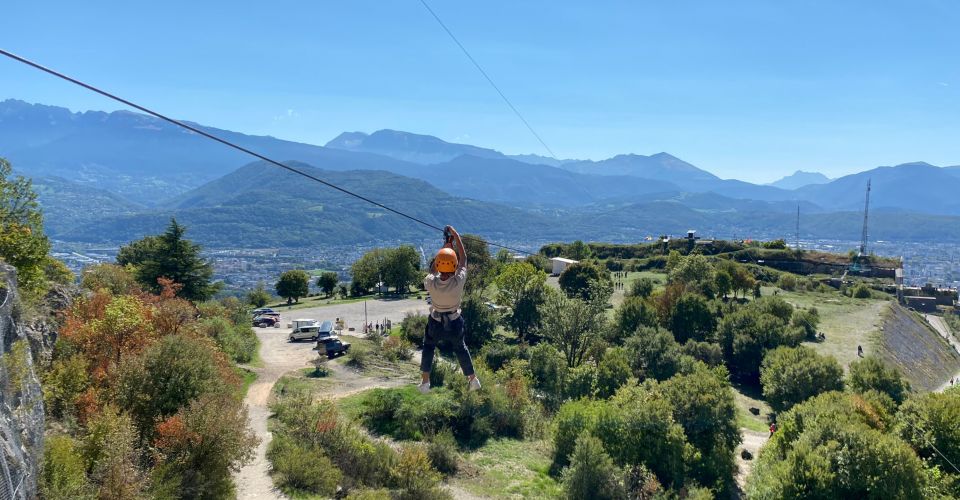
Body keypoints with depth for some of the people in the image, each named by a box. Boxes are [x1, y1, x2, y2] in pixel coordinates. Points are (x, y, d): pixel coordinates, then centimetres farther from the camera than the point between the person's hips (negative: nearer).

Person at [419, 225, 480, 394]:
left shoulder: (431, 283, -28)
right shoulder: (458, 282, -30)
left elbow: (433, 269, -4)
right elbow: (463, 259, -15)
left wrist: (445, 246, 0)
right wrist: (456, 236, -7)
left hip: (436, 323, 0)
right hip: (455, 323, 0)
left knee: (428, 347, 25)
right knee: (460, 348, 24)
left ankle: (425, 382, 26)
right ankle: (473, 379, 37)